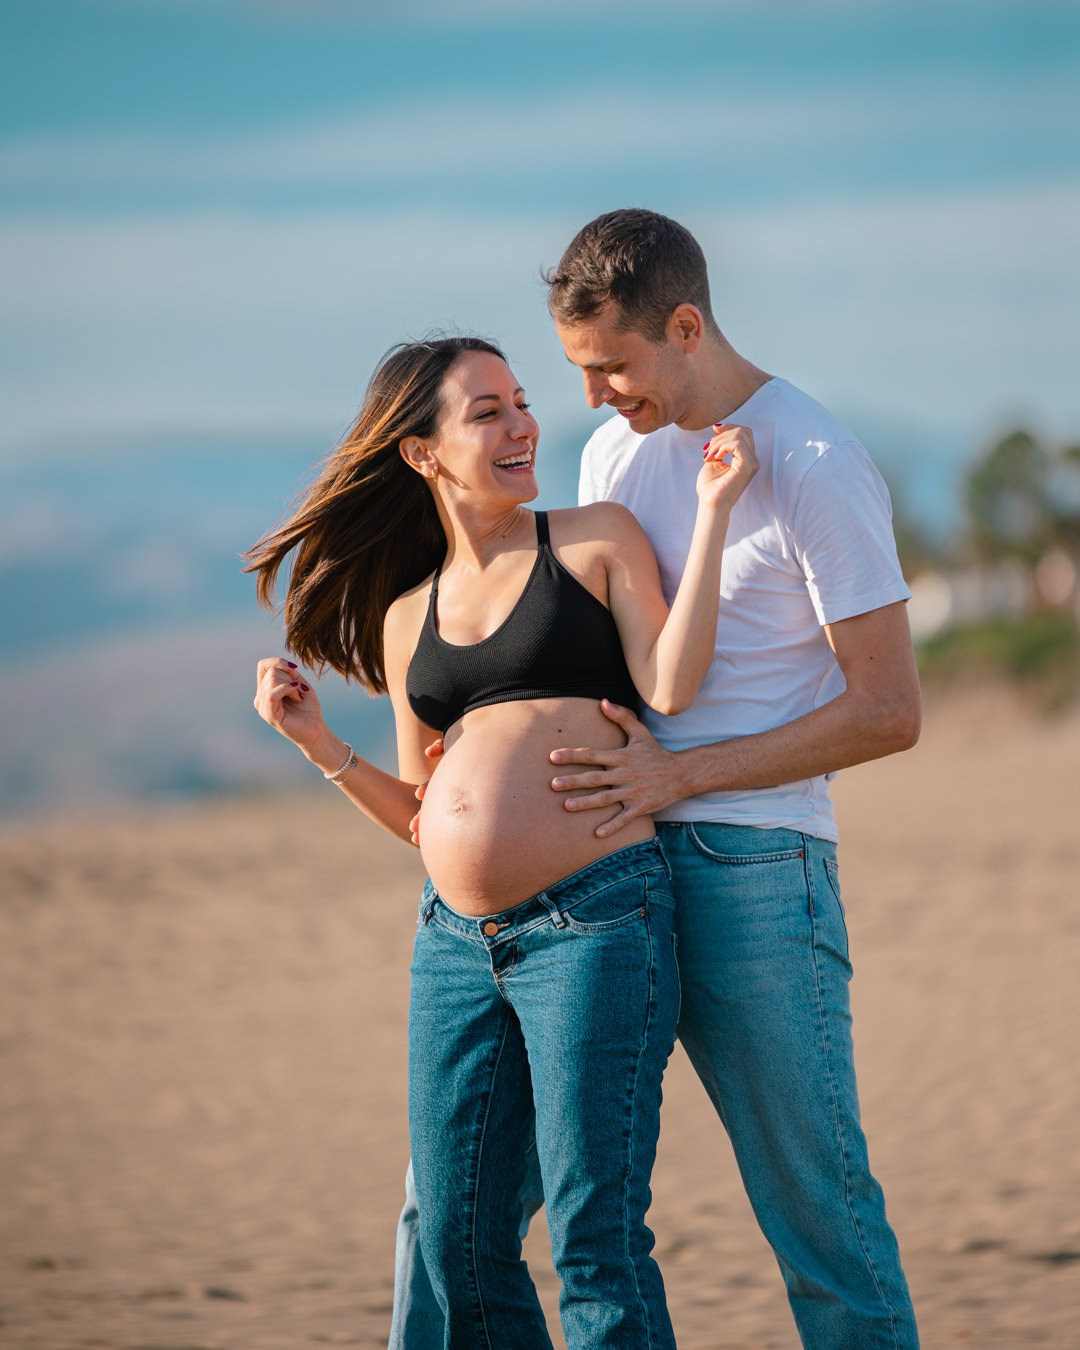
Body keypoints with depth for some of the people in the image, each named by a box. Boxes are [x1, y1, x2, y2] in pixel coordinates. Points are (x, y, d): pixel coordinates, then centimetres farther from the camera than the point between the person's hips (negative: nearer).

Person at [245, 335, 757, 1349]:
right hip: (456, 941, 5)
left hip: (593, 917, -5)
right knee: (457, 1249, 5)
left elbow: (670, 685, -9)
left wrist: (711, 511, -9)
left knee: (594, 1243, -9)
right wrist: (315, 742, 9)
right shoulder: (406, 616, 17)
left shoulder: (596, 539, 7)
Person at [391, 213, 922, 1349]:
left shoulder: (815, 469, -7)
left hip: (749, 864, -6)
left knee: (818, 1210, -4)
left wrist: (678, 775, -14)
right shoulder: (612, 453, 14)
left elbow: (888, 711, -9)